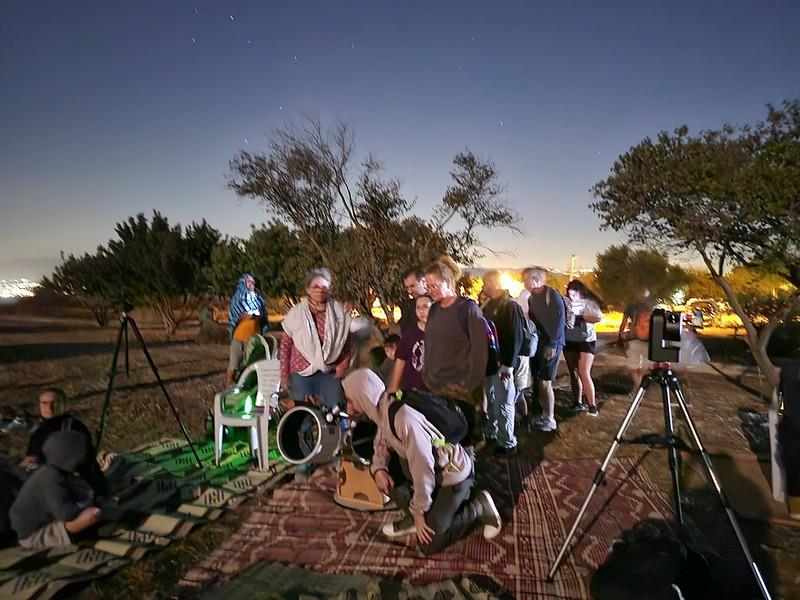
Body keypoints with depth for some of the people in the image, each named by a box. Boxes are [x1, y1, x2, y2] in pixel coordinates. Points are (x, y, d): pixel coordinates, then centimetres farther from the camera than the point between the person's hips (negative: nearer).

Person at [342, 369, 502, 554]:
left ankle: (480, 507, 8)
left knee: (428, 544, -5)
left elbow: (422, 469, -30)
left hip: (453, 473, -8)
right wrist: (378, 469, -9)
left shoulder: (404, 419, -35)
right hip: (434, 468, 8)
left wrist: (419, 511, -16)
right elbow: (382, 444, 11)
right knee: (382, 470, 0)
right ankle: (412, 517, 12)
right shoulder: (383, 410, -6)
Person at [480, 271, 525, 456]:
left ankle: (508, 444, 14)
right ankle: (492, 433, 33)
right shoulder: (489, 306, 11)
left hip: (502, 364, -7)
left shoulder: (510, 306, -12)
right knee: (491, 402, 17)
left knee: (503, 405, 2)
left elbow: (516, 337, -17)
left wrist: (508, 365, -20)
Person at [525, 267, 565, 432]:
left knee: (545, 382, -4)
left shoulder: (552, 295, -11)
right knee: (538, 381, 9)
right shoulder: (532, 297, 12)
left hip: (550, 345, -7)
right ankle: (544, 414, 22)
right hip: (537, 344, 7)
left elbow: (559, 320, -16)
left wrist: (552, 344, -19)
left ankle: (550, 419, 8)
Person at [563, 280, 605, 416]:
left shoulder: (589, 302, -5)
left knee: (584, 373, -9)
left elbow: (599, 318, -17)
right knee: (574, 373, 10)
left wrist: (580, 316, -20)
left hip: (586, 341, -4)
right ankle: (578, 402, 21)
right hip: (569, 341, 4)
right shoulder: (565, 302, 2)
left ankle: (592, 405, -3)